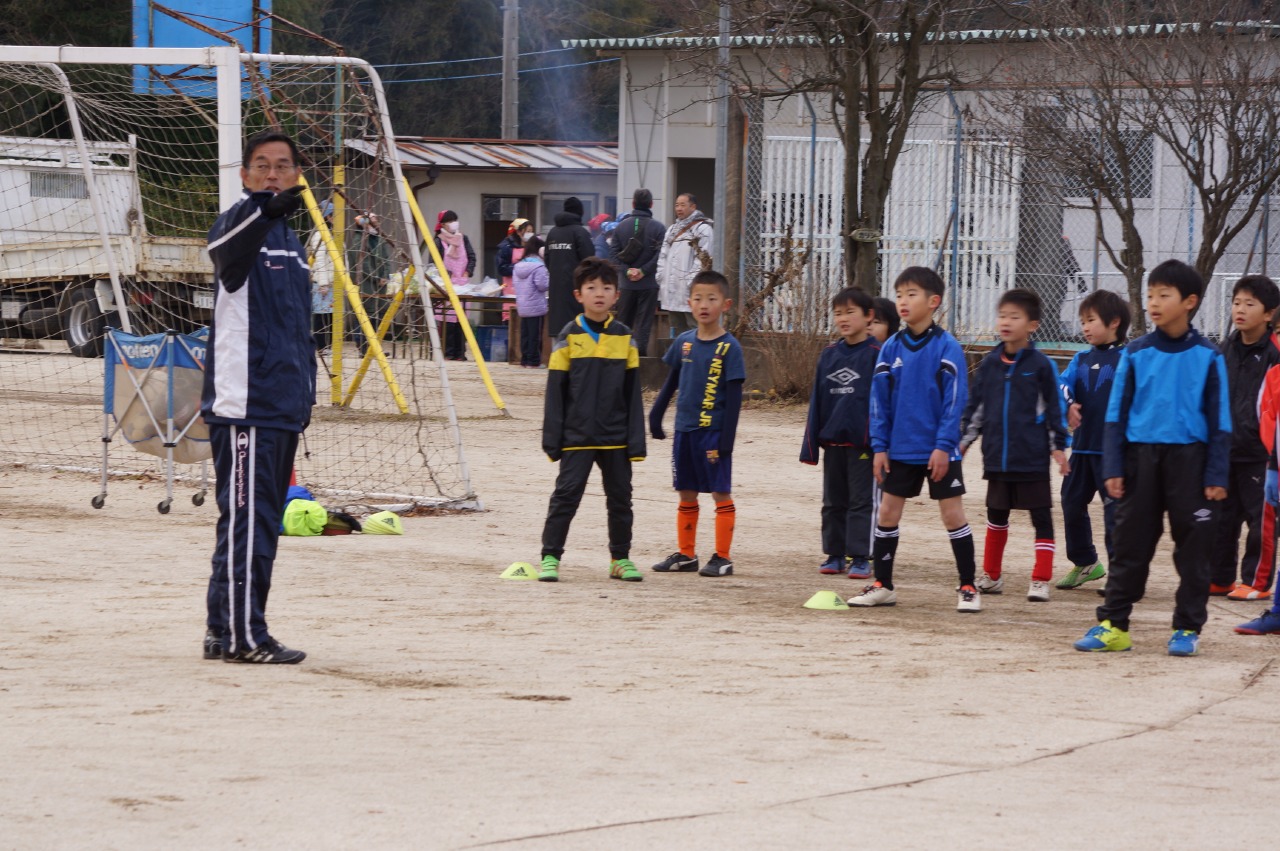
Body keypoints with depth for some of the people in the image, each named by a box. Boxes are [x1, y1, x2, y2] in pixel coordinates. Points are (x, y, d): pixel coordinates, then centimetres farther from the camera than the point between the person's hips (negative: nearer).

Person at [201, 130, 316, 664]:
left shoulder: (290, 242, 19)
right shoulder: (239, 227, -7)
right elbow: (229, 242, -34)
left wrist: (304, 396, 24)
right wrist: (264, 208, -55)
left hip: (283, 408, 9)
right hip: (242, 405, -9)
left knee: (263, 522, 11)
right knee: (246, 519, -10)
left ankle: (224, 630, 18)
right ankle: (241, 635, -8)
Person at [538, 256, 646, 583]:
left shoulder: (624, 338, 4)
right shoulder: (569, 337, -2)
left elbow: (633, 394, 6)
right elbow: (555, 391, -1)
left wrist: (636, 440, 3)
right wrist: (552, 438, -4)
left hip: (616, 437, 3)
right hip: (577, 435, -3)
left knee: (620, 497, 10)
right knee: (566, 494, -4)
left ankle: (621, 558, 21)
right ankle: (550, 558, 2)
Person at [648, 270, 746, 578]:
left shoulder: (729, 348, -8)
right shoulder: (684, 342, 7)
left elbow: (734, 396, -10)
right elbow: (671, 383, 18)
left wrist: (726, 439, -14)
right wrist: (655, 417, 15)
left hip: (713, 430, -5)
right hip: (684, 429, 5)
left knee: (720, 492, 0)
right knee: (686, 494, 11)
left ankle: (722, 557, 5)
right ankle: (686, 554, 20)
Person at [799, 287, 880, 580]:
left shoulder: (876, 355, -8)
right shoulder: (829, 355, 8)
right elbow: (817, 401, 11)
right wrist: (810, 444, 8)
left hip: (863, 443, -6)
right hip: (832, 441, 6)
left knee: (862, 501, 0)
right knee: (833, 502, 12)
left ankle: (860, 557, 4)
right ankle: (835, 554, 19)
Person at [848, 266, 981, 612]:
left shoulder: (946, 347, -9)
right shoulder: (891, 348, 3)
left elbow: (955, 400, -10)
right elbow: (880, 400, 6)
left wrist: (944, 445, -15)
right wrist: (879, 446, 1)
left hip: (939, 451, -4)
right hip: (900, 450, 4)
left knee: (952, 514, -1)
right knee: (887, 514, 7)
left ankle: (968, 587, 7)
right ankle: (882, 585, 17)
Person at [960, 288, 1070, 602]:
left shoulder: (1040, 364, -5)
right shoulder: (989, 363, 5)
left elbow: (1054, 408, -1)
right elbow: (974, 405, 11)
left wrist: (1058, 446, -4)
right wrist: (963, 441, 8)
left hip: (1032, 458, -4)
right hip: (997, 456, 4)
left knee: (1041, 516, -1)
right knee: (996, 516, 15)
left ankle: (1041, 581, 2)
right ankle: (991, 576, 28)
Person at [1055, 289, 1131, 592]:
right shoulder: (1081, 359, 12)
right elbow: (1063, 384, 0)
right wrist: (1068, 405, -20)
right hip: (1082, 445, 7)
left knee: (1115, 507, -5)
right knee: (1072, 502, 14)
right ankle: (1085, 563, 30)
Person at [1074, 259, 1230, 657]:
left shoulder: (1207, 357, 0)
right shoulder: (1136, 354, 4)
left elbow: (1220, 421, 1)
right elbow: (1116, 414, 6)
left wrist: (1217, 475, -5)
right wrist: (1113, 469, 0)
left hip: (1189, 460, -2)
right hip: (1140, 457, 2)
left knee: (1193, 548, 4)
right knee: (1131, 545, 6)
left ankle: (1188, 628, 13)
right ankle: (1113, 624, 10)